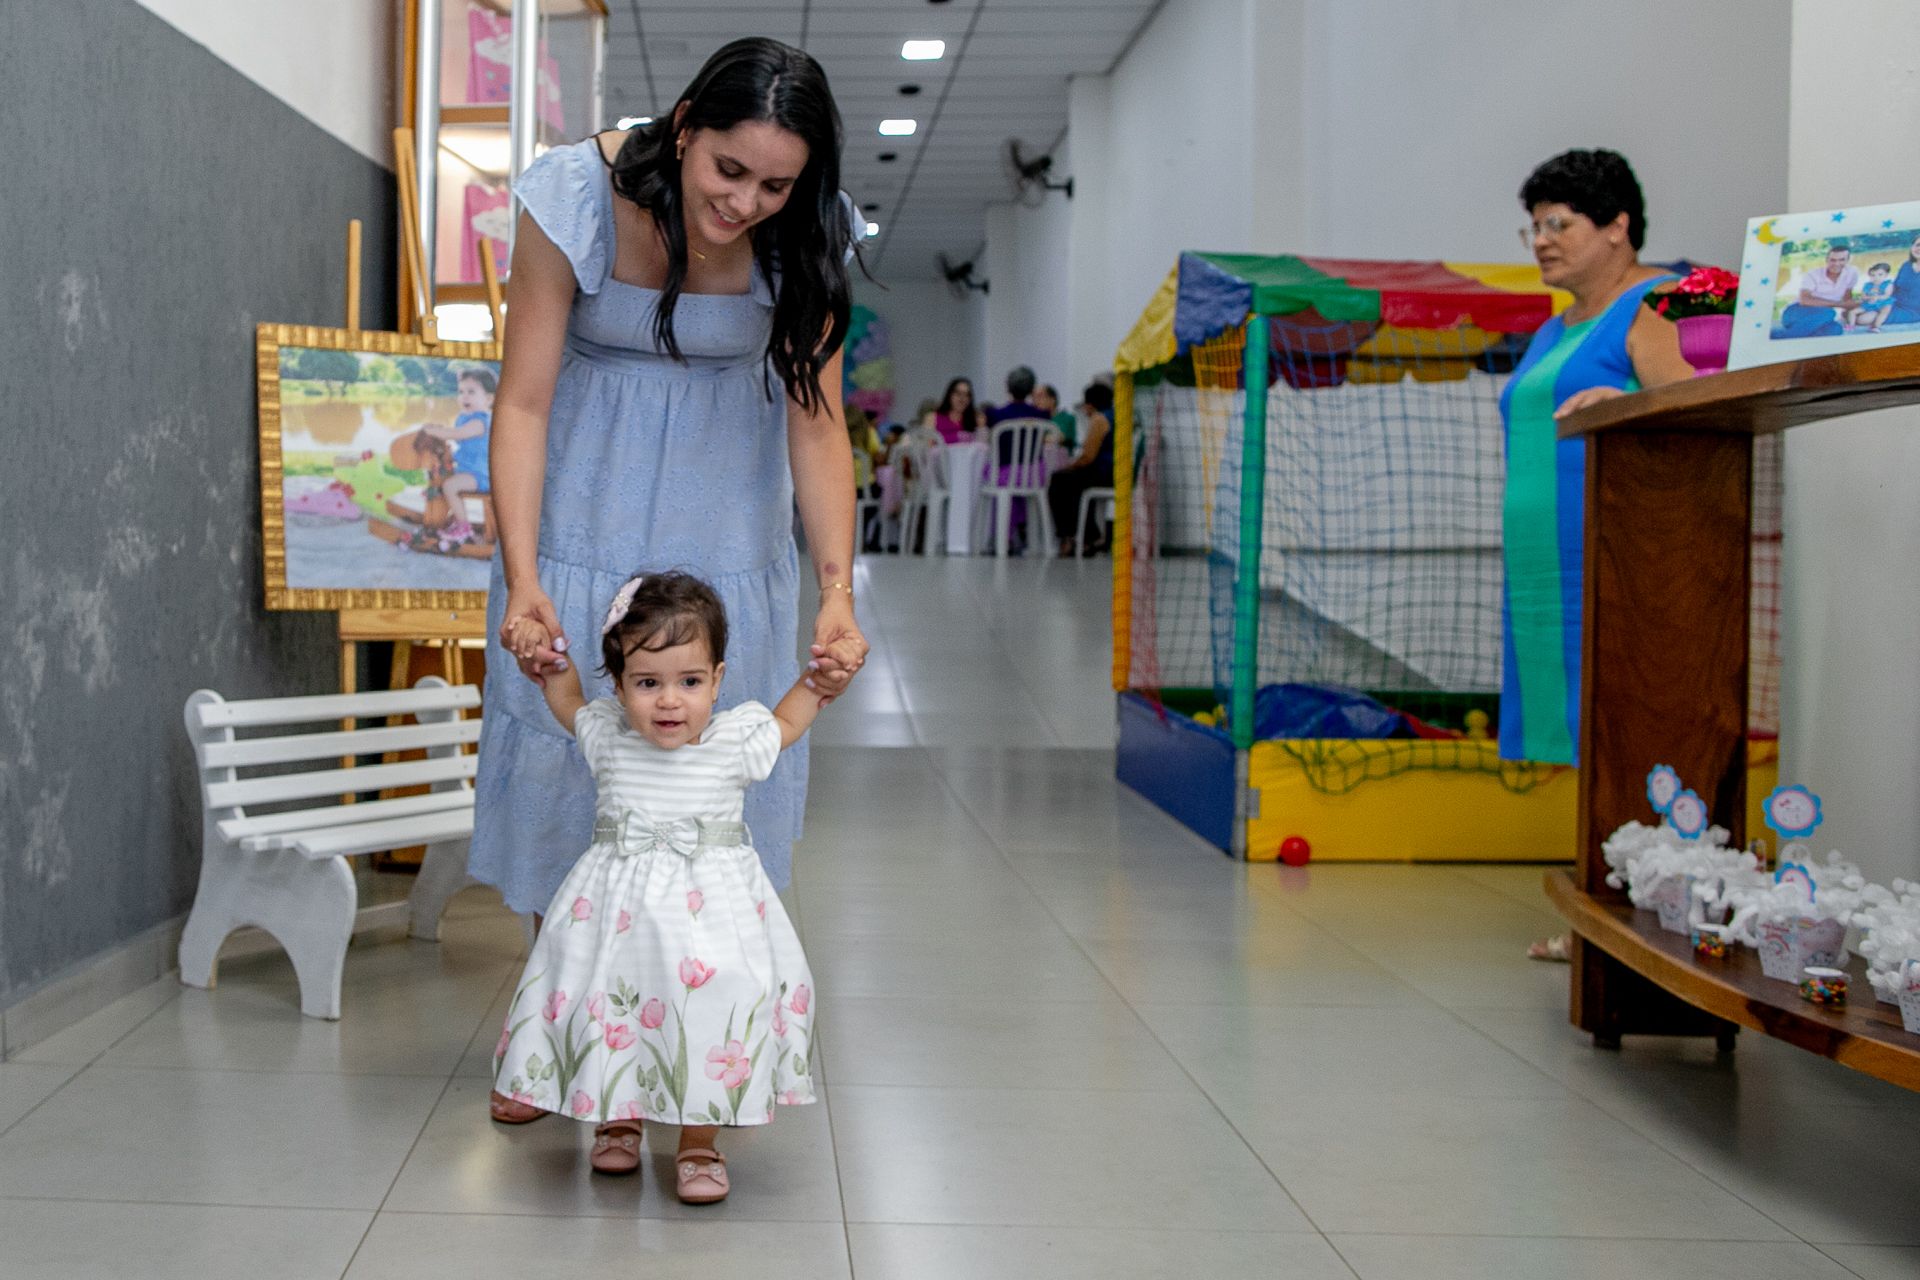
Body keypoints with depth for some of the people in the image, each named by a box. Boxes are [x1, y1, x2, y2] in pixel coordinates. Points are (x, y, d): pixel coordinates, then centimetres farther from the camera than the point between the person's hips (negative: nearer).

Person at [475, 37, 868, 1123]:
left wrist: (838, 592, -24)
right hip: (586, 506, -1)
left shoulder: (806, 239, -18)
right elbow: (524, 400, -20)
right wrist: (521, 576, -30)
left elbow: (816, 423, -14)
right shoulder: (575, 197, -23)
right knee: (558, 745, 2)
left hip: (724, 525, 1)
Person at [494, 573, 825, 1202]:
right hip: (618, 906, 2)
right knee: (614, 1011, 9)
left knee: (708, 1009, -1)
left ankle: (699, 1144, 17)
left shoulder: (735, 742, -7)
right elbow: (568, 699, 18)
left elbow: (784, 723, 14)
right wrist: (543, 650, 3)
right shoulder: (608, 738, -3)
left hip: (711, 905, -1)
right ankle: (617, 1121, 35)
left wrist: (817, 679, 1)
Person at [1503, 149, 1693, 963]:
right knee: (1589, 741, 7)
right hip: (1554, 570, 9)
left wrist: (1627, 407, -34)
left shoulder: (1655, 309, -5)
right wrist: (1527, 573, 25)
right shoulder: (1557, 330, 23)